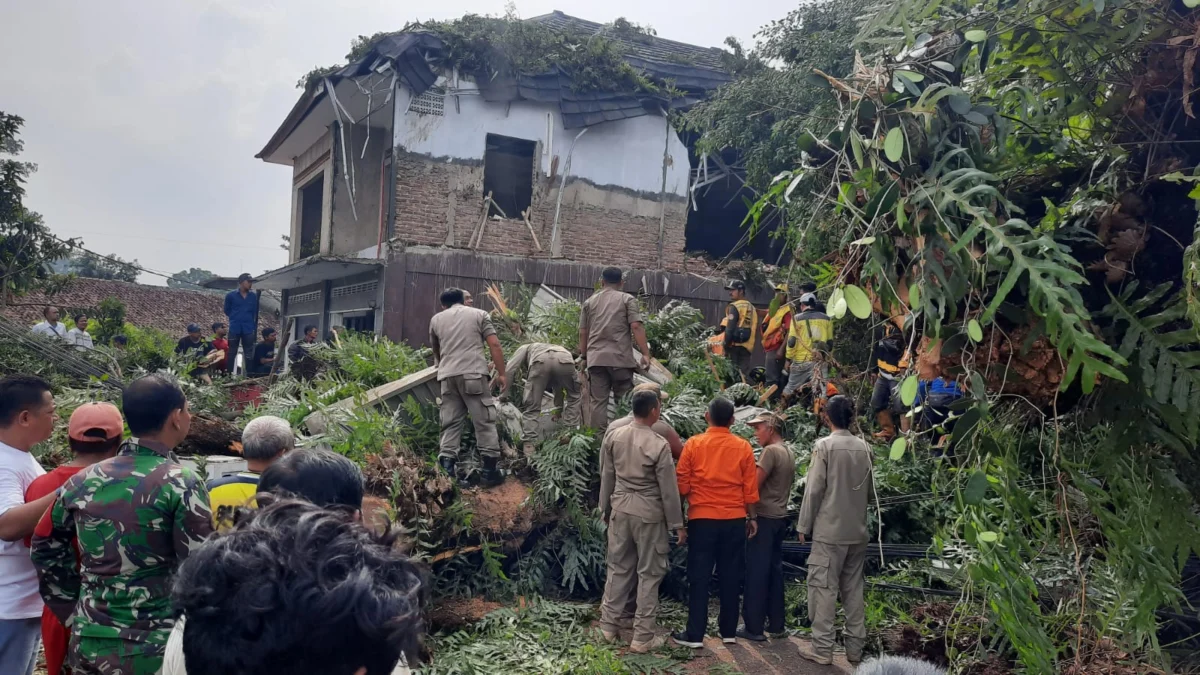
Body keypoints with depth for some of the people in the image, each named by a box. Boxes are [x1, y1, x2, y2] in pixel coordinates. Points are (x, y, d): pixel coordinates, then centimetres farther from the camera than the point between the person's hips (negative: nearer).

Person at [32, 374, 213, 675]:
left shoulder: (82, 481, 4)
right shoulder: (182, 483, -13)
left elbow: (45, 549, 15)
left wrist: (75, 614, 19)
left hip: (88, 642, 5)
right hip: (154, 647, -5)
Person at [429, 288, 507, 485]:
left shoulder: (436, 319, 21)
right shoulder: (479, 314, 13)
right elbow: (494, 345, 2)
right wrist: (501, 373, 4)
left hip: (447, 375, 3)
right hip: (473, 373, -3)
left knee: (450, 423, 7)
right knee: (484, 420, 2)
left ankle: (446, 470, 0)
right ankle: (490, 469, 1)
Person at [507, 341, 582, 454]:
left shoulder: (525, 348, 39)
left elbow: (509, 369, 21)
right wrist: (559, 408, 65)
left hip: (540, 361, -3)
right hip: (565, 360, 3)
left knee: (531, 407, 11)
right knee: (573, 398, 29)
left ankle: (529, 445, 4)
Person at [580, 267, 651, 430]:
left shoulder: (589, 302, 16)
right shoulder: (627, 299, 5)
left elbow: (583, 332, 14)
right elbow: (636, 327, -7)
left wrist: (583, 356, 23)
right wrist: (645, 354, -7)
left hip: (595, 358, 3)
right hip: (620, 357, -3)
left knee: (597, 401, 3)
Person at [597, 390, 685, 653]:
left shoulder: (613, 438, -3)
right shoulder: (659, 445, -18)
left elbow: (607, 478, 7)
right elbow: (669, 489, -13)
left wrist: (605, 509, 20)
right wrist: (677, 524, -4)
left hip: (620, 509, 5)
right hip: (649, 513, -5)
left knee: (618, 568, 17)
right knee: (649, 573, 6)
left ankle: (609, 625, 26)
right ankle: (643, 637, 11)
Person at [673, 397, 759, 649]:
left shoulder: (693, 444, -5)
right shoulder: (743, 447, -1)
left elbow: (682, 486, -3)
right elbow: (751, 488, 1)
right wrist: (752, 517, 12)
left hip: (702, 519, -2)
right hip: (735, 520, 2)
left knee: (699, 577, 4)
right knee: (731, 576, 11)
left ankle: (695, 634, 5)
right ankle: (728, 631, 19)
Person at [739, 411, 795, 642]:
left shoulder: (771, 451, -14)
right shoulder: (789, 453, 12)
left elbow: (754, 485, -16)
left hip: (764, 518, -8)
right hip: (780, 517, 8)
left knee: (757, 573, -3)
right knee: (774, 571, 13)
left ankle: (754, 627, 1)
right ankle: (776, 625, 17)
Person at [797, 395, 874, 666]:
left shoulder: (824, 445, -10)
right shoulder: (864, 447, 4)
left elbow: (814, 489, -10)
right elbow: (871, 491, 12)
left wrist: (804, 526, -2)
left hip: (829, 530, -5)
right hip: (857, 530, 5)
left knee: (824, 588, 0)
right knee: (853, 589, 12)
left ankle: (822, 650, 2)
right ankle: (855, 648, 17)